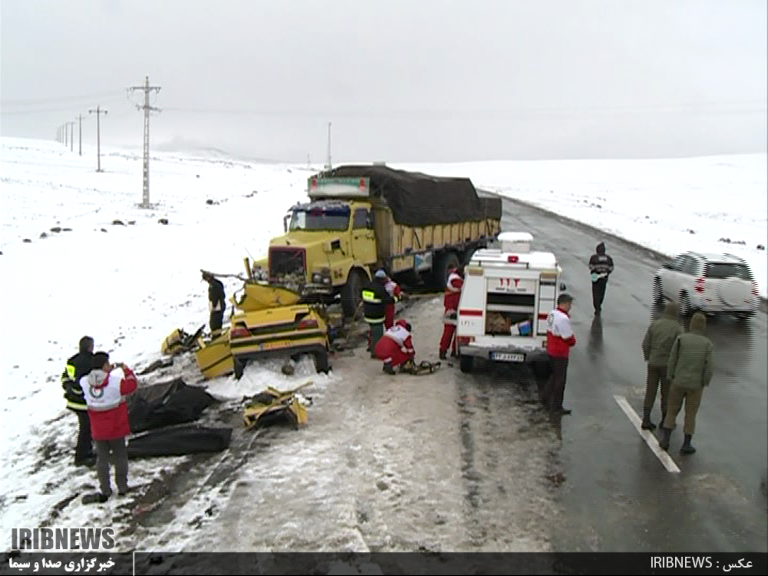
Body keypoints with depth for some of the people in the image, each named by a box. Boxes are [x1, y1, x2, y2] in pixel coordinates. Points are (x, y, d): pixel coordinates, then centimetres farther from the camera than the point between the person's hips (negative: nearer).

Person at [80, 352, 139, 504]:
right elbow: (132, 385, -6)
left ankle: (105, 491, 18)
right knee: (120, 456, 15)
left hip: (98, 429, 3)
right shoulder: (116, 382, -24)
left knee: (102, 458, 15)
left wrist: (108, 371, 7)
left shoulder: (84, 382, -14)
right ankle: (122, 487, 23)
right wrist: (127, 370, 6)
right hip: (116, 428, -2)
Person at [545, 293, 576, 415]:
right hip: (560, 353, -9)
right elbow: (569, 339, -19)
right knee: (560, 379, 2)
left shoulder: (552, 314, 5)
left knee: (554, 375, 25)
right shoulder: (563, 319, -26)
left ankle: (547, 399, 36)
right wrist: (573, 341, 1)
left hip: (551, 350, 9)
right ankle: (556, 407, 11)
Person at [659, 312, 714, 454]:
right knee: (691, 414, 12)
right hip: (696, 384, 0)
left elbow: (672, 361, -7)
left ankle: (666, 440, 13)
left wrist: (670, 379, 7)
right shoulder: (707, 344, -10)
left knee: (672, 410, 15)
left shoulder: (680, 339, -10)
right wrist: (704, 384, 7)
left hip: (679, 382, 0)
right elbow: (708, 368, -9)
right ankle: (686, 445, 15)